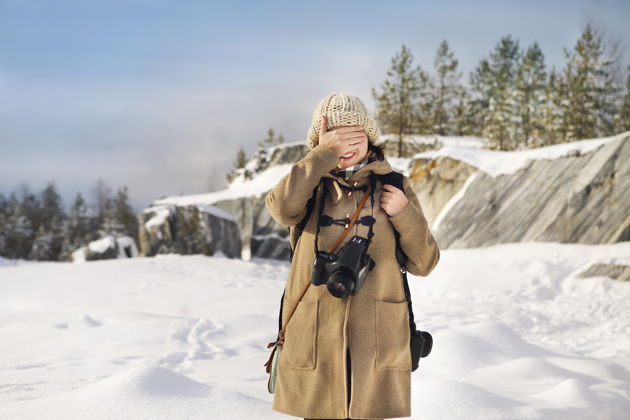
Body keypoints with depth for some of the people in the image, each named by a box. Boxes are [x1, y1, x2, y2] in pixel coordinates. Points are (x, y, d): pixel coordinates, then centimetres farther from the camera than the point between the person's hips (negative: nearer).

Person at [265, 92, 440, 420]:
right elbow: (282, 208, -18)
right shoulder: (309, 185, 7)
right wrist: (324, 154, -18)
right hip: (315, 340, 0)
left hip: (376, 340, 0)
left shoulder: (392, 186, 7)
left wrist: (404, 213, -10)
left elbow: (424, 263, 5)